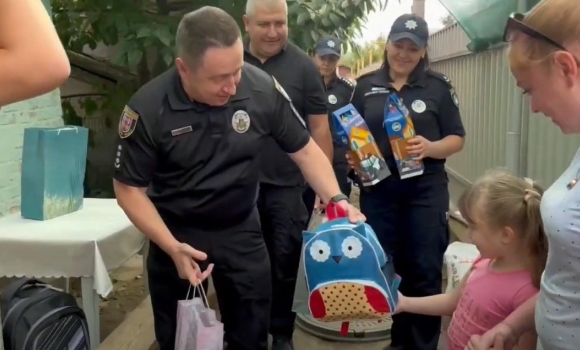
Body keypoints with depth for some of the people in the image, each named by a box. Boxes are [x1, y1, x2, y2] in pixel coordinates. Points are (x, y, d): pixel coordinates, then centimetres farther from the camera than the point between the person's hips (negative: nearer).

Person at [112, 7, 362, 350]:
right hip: (176, 233, -1)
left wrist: (336, 199, -19)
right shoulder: (148, 108, -21)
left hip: (241, 230, 1)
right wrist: (172, 248, -21)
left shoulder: (262, 89, -19)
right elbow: (130, 188, -11)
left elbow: (304, 148, -5)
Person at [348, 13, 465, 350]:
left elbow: (457, 139, 0)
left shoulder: (438, 86, -1)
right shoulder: (366, 85, 6)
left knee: (424, 272, 3)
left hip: (426, 190, -2)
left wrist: (430, 148, -20)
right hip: (378, 189, 3)